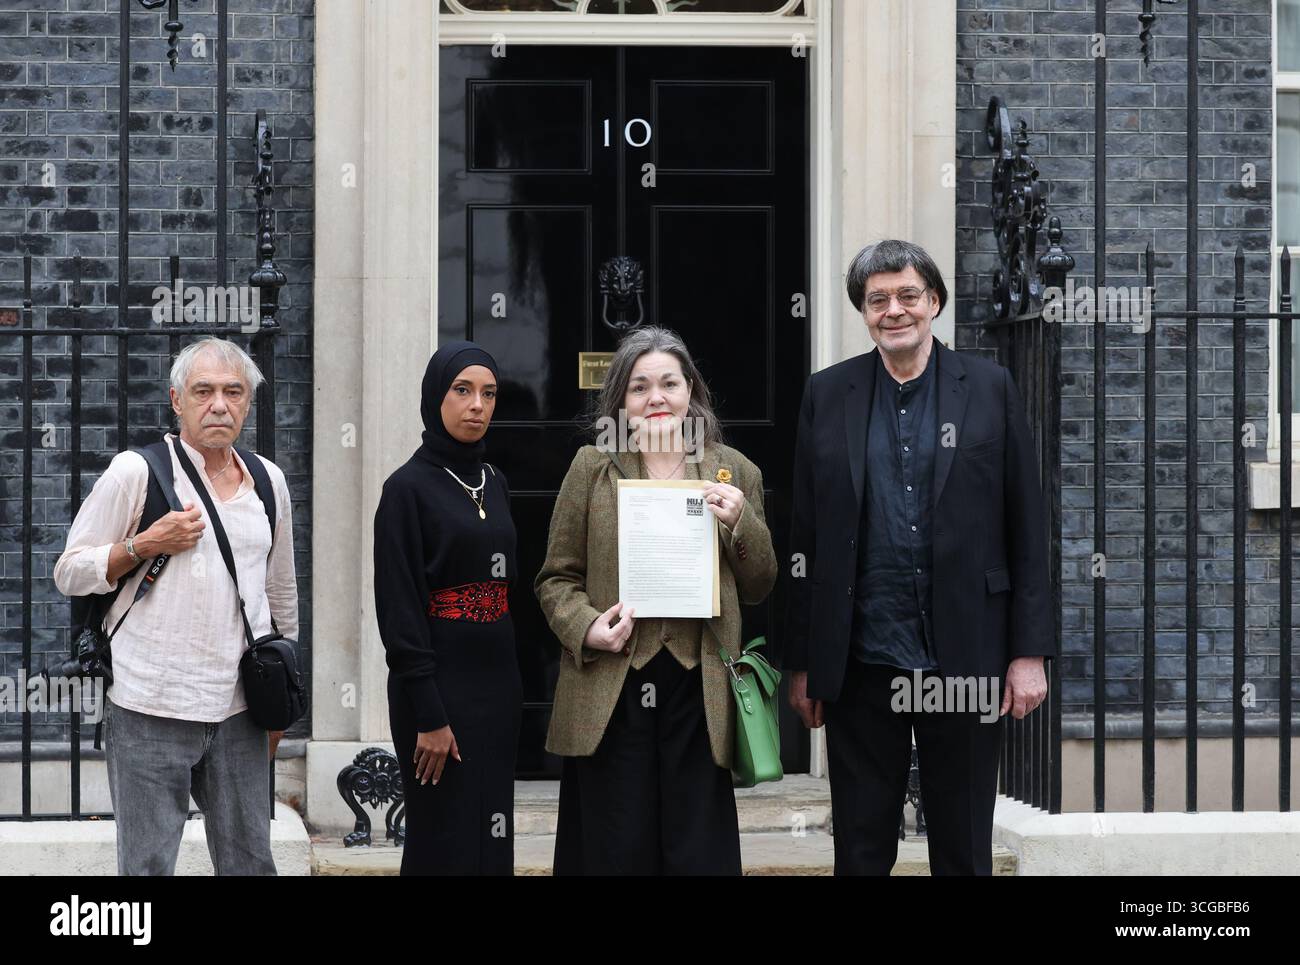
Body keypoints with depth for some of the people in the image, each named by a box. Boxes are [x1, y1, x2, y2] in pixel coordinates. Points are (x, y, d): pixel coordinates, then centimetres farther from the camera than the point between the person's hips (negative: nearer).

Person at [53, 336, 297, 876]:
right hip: (151, 710, -4)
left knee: (251, 863, 7)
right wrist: (145, 546, -15)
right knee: (148, 866, -1)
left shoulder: (268, 481, 11)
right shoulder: (135, 472, -3)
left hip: (239, 711, 4)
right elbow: (69, 573, 0)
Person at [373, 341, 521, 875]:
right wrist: (429, 716, -18)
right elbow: (399, 607, -14)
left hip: (496, 681, 7)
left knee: (491, 832, 9)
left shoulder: (494, 483, 11)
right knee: (445, 838, -2)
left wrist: (509, 686, 11)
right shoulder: (408, 488, -9)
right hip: (438, 684, -7)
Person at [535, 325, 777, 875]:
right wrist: (587, 628, -11)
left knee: (700, 854, 2)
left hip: (698, 691, 1)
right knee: (616, 854, 3)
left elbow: (758, 589, 11)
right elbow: (556, 578, 8)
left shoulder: (735, 474, 10)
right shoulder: (592, 467, 6)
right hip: (611, 692, -1)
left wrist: (741, 524, -6)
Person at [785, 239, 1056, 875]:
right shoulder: (827, 395, 5)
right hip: (859, 665, 1)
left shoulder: (989, 388, 2)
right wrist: (802, 663, 4)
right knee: (861, 850, 8)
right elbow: (805, 538, 6)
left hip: (965, 658, -1)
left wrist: (1029, 653, -4)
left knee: (964, 849, 8)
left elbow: (1025, 530, 1)